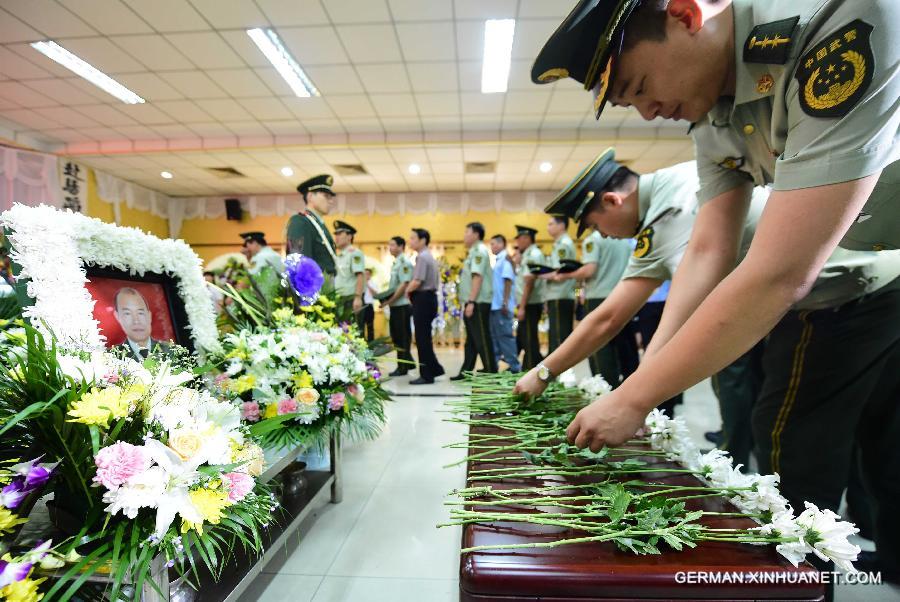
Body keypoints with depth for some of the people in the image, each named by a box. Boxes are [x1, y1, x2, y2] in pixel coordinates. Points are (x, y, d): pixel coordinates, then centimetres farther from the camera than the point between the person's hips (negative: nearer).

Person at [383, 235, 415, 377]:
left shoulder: (405, 262, -11)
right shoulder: (395, 263, 17)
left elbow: (404, 284, -19)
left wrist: (389, 300, -18)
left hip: (402, 305, -9)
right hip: (395, 306, 9)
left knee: (403, 336, -1)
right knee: (396, 336, 13)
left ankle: (403, 367, 7)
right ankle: (408, 362, 24)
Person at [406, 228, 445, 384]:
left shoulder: (422, 257, -14)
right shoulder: (429, 256, 18)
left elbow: (417, 281, -22)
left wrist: (407, 290, -2)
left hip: (423, 299, -10)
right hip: (429, 297, 10)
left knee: (422, 338, -3)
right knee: (425, 337, 15)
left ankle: (427, 375, 4)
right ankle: (434, 368, 21)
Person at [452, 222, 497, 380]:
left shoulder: (479, 250, -10)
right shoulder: (474, 251, 20)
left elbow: (478, 277, -20)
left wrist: (471, 301, -24)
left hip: (478, 303, -10)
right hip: (473, 303, 10)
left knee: (482, 339, -6)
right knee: (471, 340, 14)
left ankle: (491, 372, 0)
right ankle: (466, 372, 22)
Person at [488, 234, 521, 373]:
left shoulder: (506, 259, -7)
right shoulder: (497, 261, 17)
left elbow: (508, 281, -14)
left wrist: (505, 303, -19)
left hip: (502, 306, -9)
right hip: (494, 305, 9)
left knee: (505, 335, -5)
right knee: (494, 335, 12)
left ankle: (514, 366, 2)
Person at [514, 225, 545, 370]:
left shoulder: (533, 255, -12)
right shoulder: (528, 255, 19)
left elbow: (529, 283, -19)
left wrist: (522, 307, -20)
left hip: (530, 305, -10)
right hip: (528, 305, 10)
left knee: (529, 341, -5)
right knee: (524, 340, 14)